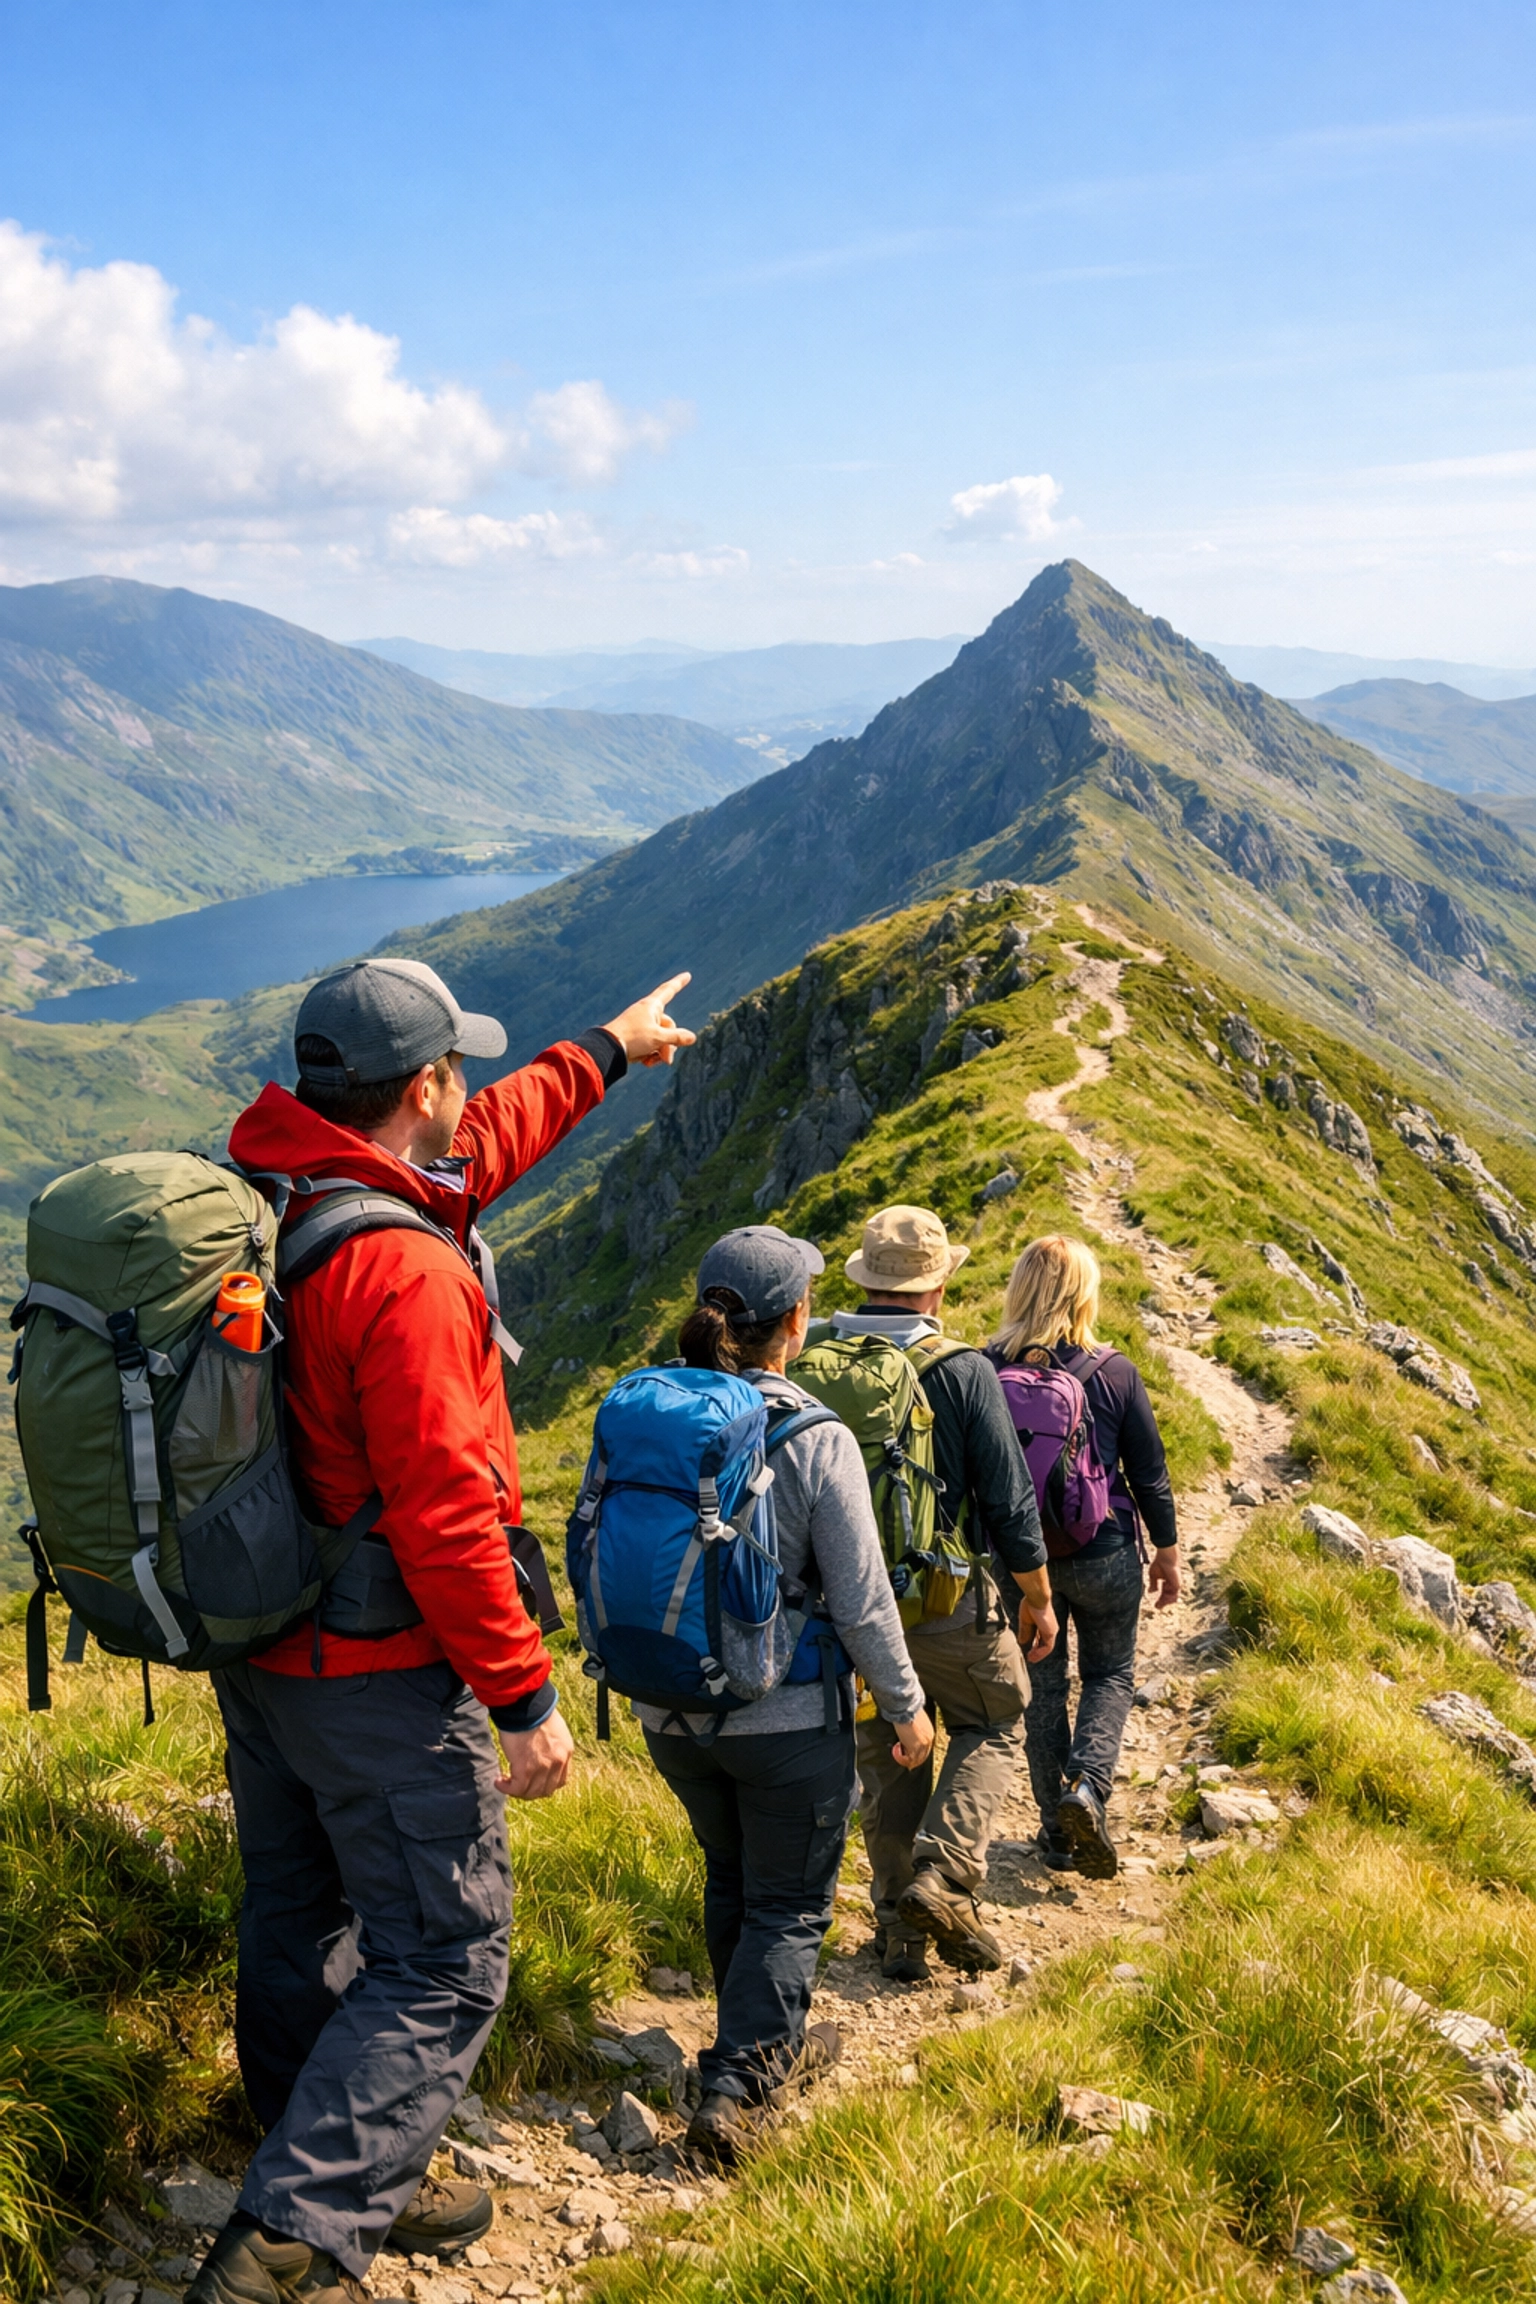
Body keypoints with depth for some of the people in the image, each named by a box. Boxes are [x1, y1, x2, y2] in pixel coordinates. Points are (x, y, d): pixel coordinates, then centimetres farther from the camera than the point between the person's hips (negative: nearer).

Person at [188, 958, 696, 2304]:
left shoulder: (260, 1190, 1)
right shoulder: (402, 1272, -26)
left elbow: (472, 1152, 17)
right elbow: (443, 1511, -26)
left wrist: (607, 1052, 27)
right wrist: (525, 1696, -16)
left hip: (255, 1649, 9)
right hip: (380, 1673, -9)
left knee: (299, 1925, 21)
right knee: (442, 1963, 3)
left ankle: (360, 2184, 41)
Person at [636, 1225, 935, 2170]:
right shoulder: (816, 1440, -20)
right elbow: (862, 1602, -15)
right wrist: (906, 1707, 0)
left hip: (671, 1712, 5)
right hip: (787, 1720, -5)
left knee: (731, 1881, 26)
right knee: (789, 1904, 14)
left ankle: (770, 2042, 43)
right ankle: (735, 2085, 7)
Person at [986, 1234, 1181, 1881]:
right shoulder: (1115, 1373, -12)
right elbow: (1149, 1475, -4)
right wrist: (1167, 1553, 9)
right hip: (1104, 1556, -1)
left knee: (1041, 1685, 17)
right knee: (1110, 1675, 19)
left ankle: (1057, 1828, 23)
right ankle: (1087, 1787, -4)